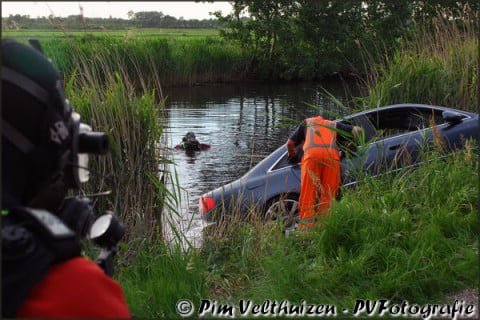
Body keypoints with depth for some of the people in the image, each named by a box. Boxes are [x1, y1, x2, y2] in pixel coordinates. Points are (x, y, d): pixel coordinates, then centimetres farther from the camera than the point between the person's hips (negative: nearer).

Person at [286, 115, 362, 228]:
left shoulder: (307, 123, 36)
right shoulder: (335, 125, 37)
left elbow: (290, 143, 35)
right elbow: (357, 130, 29)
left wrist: (293, 157, 52)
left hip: (312, 154, -1)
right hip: (332, 155, 1)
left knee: (308, 194, -3)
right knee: (328, 195, 2)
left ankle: (306, 227, -12)